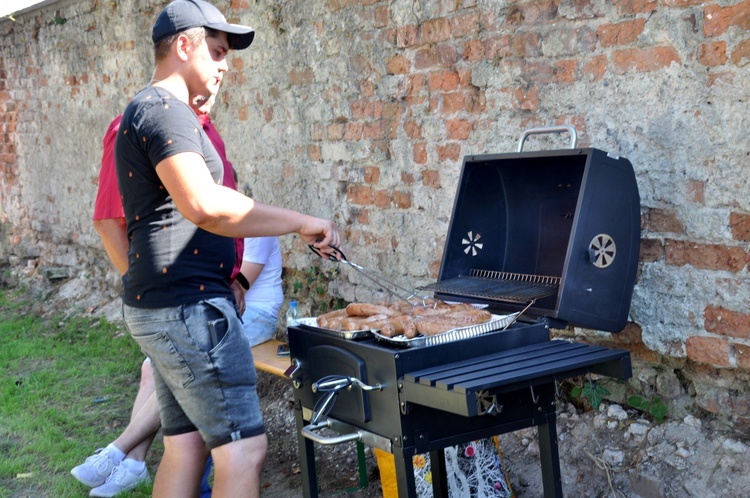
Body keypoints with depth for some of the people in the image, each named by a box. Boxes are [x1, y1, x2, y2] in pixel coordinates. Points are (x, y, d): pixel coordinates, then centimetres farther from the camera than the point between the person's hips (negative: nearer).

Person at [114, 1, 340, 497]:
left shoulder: (149, 111, 20)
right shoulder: (165, 109, -13)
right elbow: (204, 204, -29)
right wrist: (302, 222, -23)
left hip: (160, 307, 11)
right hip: (187, 305, -11)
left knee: (186, 447, 13)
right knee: (244, 447, -7)